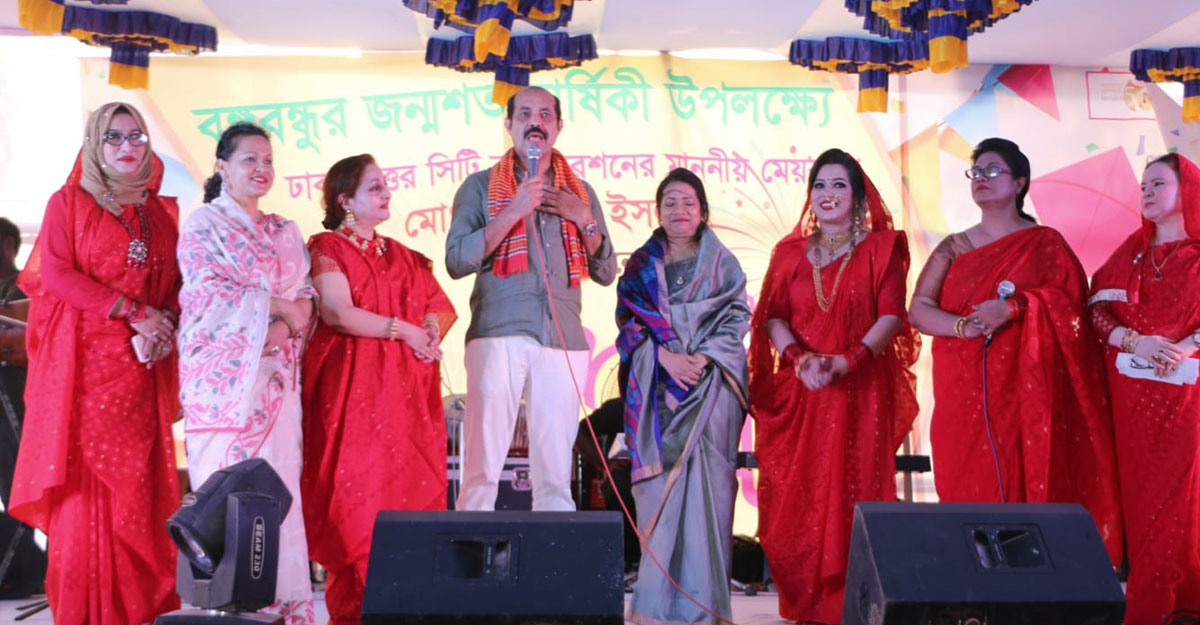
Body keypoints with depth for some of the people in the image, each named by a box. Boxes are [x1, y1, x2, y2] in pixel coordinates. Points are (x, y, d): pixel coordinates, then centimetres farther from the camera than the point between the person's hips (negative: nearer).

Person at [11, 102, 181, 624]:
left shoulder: (162, 211, 17)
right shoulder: (69, 202, 6)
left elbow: (178, 281, 15)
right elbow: (56, 272, -6)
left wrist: (167, 320, -7)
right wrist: (133, 313, -12)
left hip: (144, 362, 3)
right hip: (84, 359, -3)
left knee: (142, 479, 1)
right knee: (87, 478, -6)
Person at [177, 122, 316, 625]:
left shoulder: (285, 233, 20)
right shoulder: (203, 223, 5)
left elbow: (305, 300, 13)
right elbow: (210, 294, -7)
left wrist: (285, 327, -8)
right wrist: (277, 305, -6)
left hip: (275, 373, 4)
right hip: (224, 372, -4)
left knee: (280, 483, -1)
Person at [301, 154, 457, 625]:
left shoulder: (403, 256, 21)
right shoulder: (327, 248, 2)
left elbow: (442, 307, 16)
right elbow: (338, 313, -12)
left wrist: (431, 331, -6)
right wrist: (403, 329, -10)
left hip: (407, 389, 6)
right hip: (352, 387, -5)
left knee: (410, 486, 0)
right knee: (357, 493, -8)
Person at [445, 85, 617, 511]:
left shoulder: (579, 193, 19)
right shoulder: (480, 186, 10)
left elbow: (606, 274, 16)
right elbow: (457, 261, -2)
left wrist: (584, 221, 1)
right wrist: (514, 212, -9)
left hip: (563, 338, 3)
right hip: (499, 334, -3)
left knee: (556, 476, 3)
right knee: (483, 468, -7)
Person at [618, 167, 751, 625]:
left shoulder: (721, 262, 10)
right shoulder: (640, 265, 13)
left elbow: (735, 317, 3)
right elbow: (629, 318, 4)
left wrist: (702, 357, -12)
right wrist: (666, 356, -12)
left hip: (711, 383, -1)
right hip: (656, 386, 1)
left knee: (705, 479, -7)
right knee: (660, 482, -4)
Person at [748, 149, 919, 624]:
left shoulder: (880, 248, 6)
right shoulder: (790, 252, 14)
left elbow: (892, 317, -4)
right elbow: (772, 318, 5)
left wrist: (846, 361, -17)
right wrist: (801, 358, -13)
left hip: (860, 391, -2)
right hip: (799, 390, 3)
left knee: (852, 494, -5)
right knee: (799, 499, 0)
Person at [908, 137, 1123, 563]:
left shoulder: (1046, 244, 9)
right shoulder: (954, 248, 15)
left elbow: (1069, 299, -6)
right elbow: (918, 309, 6)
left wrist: (1010, 309, -19)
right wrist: (962, 326, -13)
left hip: (1025, 391, -2)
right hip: (964, 392, 2)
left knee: (1025, 482, -7)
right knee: (966, 486, -3)